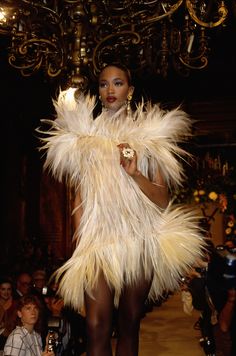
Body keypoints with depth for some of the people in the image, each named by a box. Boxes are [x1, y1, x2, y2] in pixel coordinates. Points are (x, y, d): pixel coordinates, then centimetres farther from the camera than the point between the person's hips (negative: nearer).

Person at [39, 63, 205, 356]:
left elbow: (163, 199, 4)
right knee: (97, 327, -11)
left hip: (139, 240, 1)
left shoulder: (150, 135, 9)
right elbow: (79, 196, 10)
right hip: (97, 240, 0)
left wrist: (134, 173, -13)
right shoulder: (85, 136, 11)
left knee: (129, 325, 8)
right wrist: (80, 243, -1)